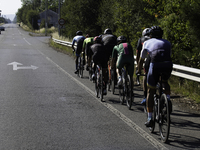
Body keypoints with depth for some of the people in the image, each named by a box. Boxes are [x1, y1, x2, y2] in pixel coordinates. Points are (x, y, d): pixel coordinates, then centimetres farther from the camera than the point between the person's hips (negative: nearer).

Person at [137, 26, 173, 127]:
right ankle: (168, 100, 9)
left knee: (150, 92, 12)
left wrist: (139, 71, 51)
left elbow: (141, 59, 36)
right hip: (168, 64, 2)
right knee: (165, 82, 34)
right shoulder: (167, 43, 32)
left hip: (155, 65, -2)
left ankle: (149, 119, 10)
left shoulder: (147, 43, 28)